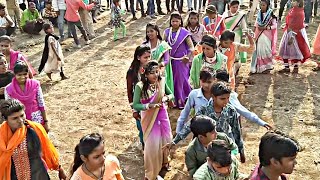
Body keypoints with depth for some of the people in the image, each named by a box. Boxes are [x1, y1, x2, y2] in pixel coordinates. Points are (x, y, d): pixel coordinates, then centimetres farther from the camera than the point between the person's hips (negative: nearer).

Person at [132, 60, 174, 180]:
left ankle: (163, 162, 47)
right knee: (152, 144, 2)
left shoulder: (161, 82, -9)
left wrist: (166, 98, -18)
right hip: (149, 118, -4)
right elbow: (135, 105, -20)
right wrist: (150, 105, -32)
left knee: (165, 140, 17)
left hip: (162, 115, 4)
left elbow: (171, 94, 5)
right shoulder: (140, 86, -21)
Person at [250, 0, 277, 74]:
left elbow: (274, 25, -8)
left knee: (266, 50, 1)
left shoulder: (271, 14, -8)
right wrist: (257, 27, -4)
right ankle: (257, 67, 10)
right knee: (257, 50, 3)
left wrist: (266, 27, -18)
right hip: (259, 35, 4)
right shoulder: (259, 13, 5)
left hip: (267, 35, -4)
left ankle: (267, 67, 15)